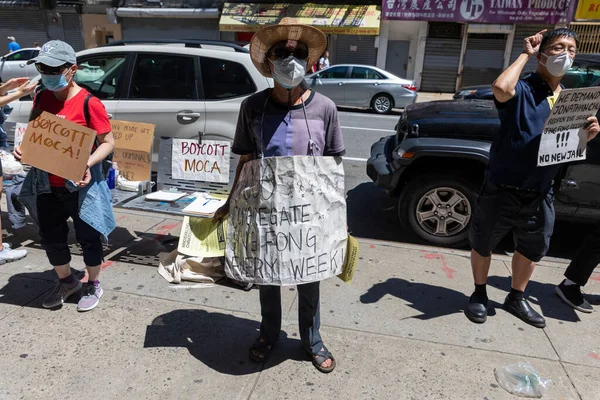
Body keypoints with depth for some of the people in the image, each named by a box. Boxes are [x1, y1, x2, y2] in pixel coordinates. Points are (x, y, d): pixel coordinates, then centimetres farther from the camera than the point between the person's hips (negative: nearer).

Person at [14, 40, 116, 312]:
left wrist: (88, 164, -28)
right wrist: (23, 150, -4)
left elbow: (108, 142, -13)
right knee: (50, 237, 16)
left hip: (79, 184, -6)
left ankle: (93, 285, 30)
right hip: (47, 185, 6)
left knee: (87, 237, 8)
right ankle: (66, 281, 40)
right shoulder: (41, 99, 4)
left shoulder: (88, 103, -15)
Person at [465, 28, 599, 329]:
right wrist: (525, 54, -19)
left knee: (532, 249, 19)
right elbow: (500, 88, -35)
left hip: (540, 193, 6)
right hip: (501, 189, -6)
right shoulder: (522, 90, -10)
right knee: (483, 244, 9)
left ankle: (516, 298, 41)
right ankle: (479, 294, 32)